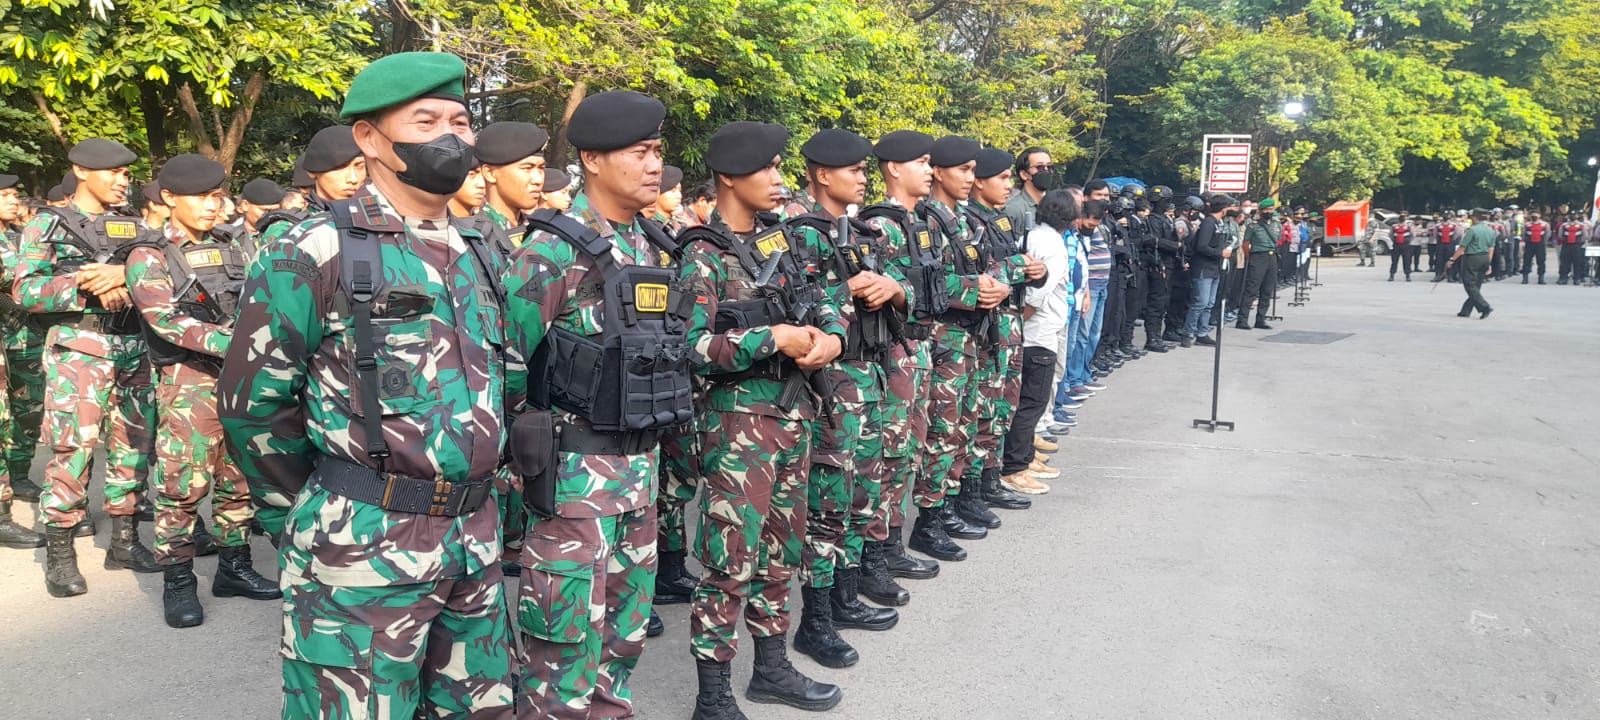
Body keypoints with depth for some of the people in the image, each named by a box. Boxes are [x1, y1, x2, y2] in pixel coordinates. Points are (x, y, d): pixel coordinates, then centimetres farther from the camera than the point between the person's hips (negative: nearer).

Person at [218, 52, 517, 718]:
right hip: (364, 550, -6)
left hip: (476, 541, 7)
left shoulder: (479, 255, 11)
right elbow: (251, 402, -6)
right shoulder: (314, 254, -10)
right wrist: (303, 523, 2)